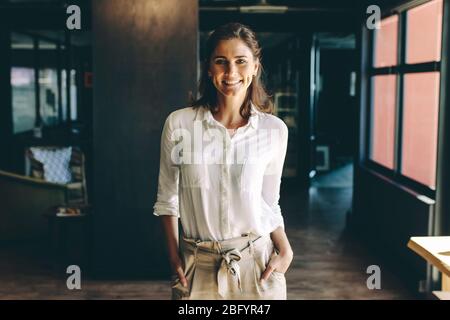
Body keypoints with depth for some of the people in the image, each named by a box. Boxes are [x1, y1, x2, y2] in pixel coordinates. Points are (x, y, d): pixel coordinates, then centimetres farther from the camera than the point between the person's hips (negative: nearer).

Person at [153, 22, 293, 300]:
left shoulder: (274, 130, -4)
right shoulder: (179, 124, -7)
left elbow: (269, 203, 5)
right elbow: (167, 199, 2)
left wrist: (285, 248, -9)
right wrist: (174, 258, -3)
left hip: (257, 264, 0)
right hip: (197, 267, 0)